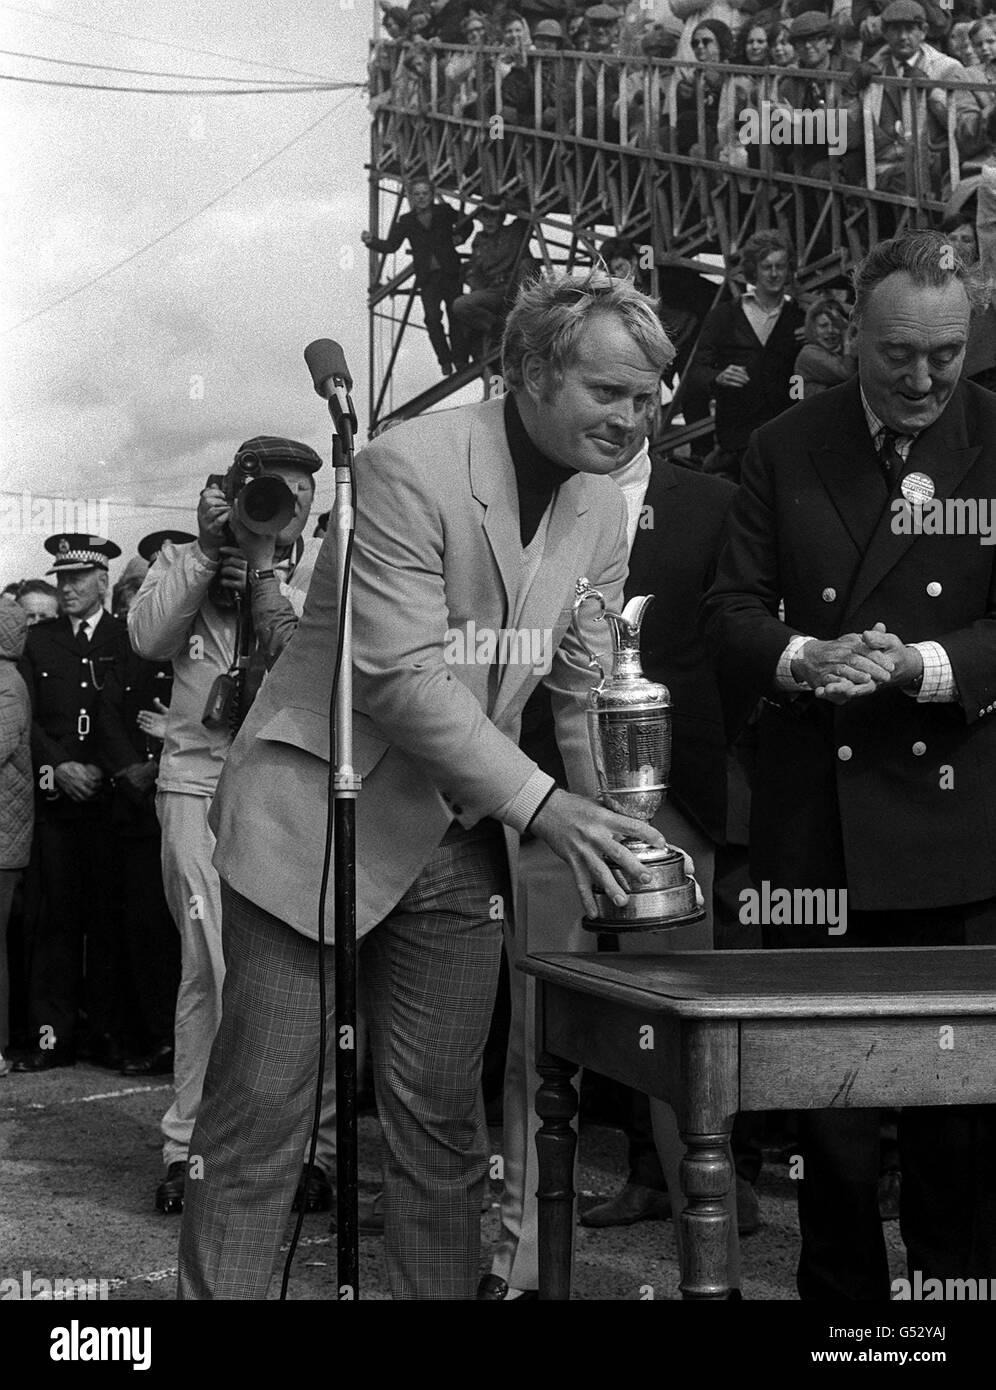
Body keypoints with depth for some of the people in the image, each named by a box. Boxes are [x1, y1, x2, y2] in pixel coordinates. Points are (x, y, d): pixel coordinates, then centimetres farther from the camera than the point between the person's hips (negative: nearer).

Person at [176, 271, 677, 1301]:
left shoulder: (602, 510, 5)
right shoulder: (410, 467, -18)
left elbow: (586, 693, 8)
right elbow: (401, 675, -23)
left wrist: (615, 831, -5)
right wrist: (540, 804, -27)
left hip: (462, 840, 6)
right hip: (319, 817, -6)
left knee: (442, 1120, 10)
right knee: (259, 1111, -2)